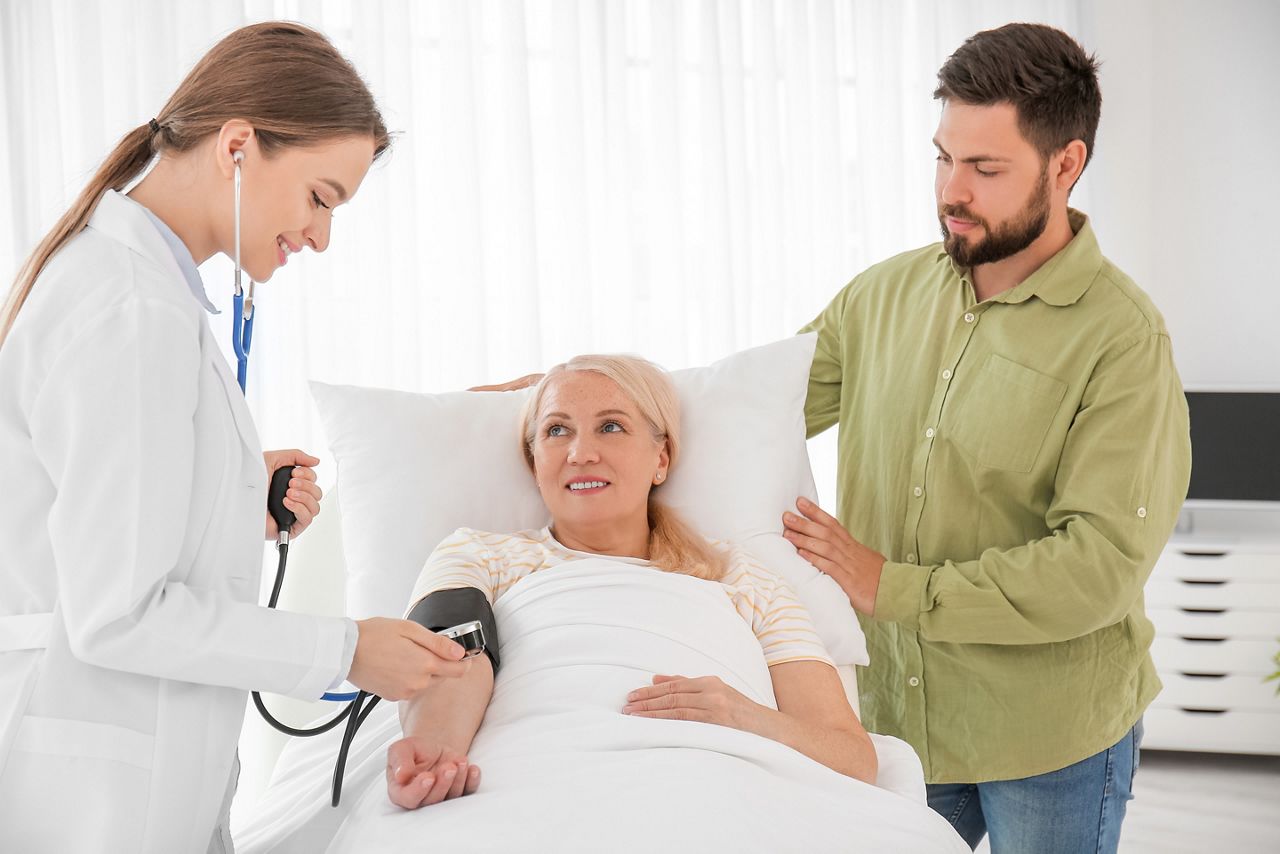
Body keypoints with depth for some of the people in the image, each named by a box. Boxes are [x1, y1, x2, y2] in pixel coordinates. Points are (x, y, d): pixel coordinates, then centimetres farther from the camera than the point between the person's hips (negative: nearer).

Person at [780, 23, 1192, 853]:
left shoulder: (1122, 338, -16)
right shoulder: (886, 294, 2)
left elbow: (1103, 564, -22)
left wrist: (893, 589, -22)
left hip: (1050, 748, -4)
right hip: (894, 715, 4)